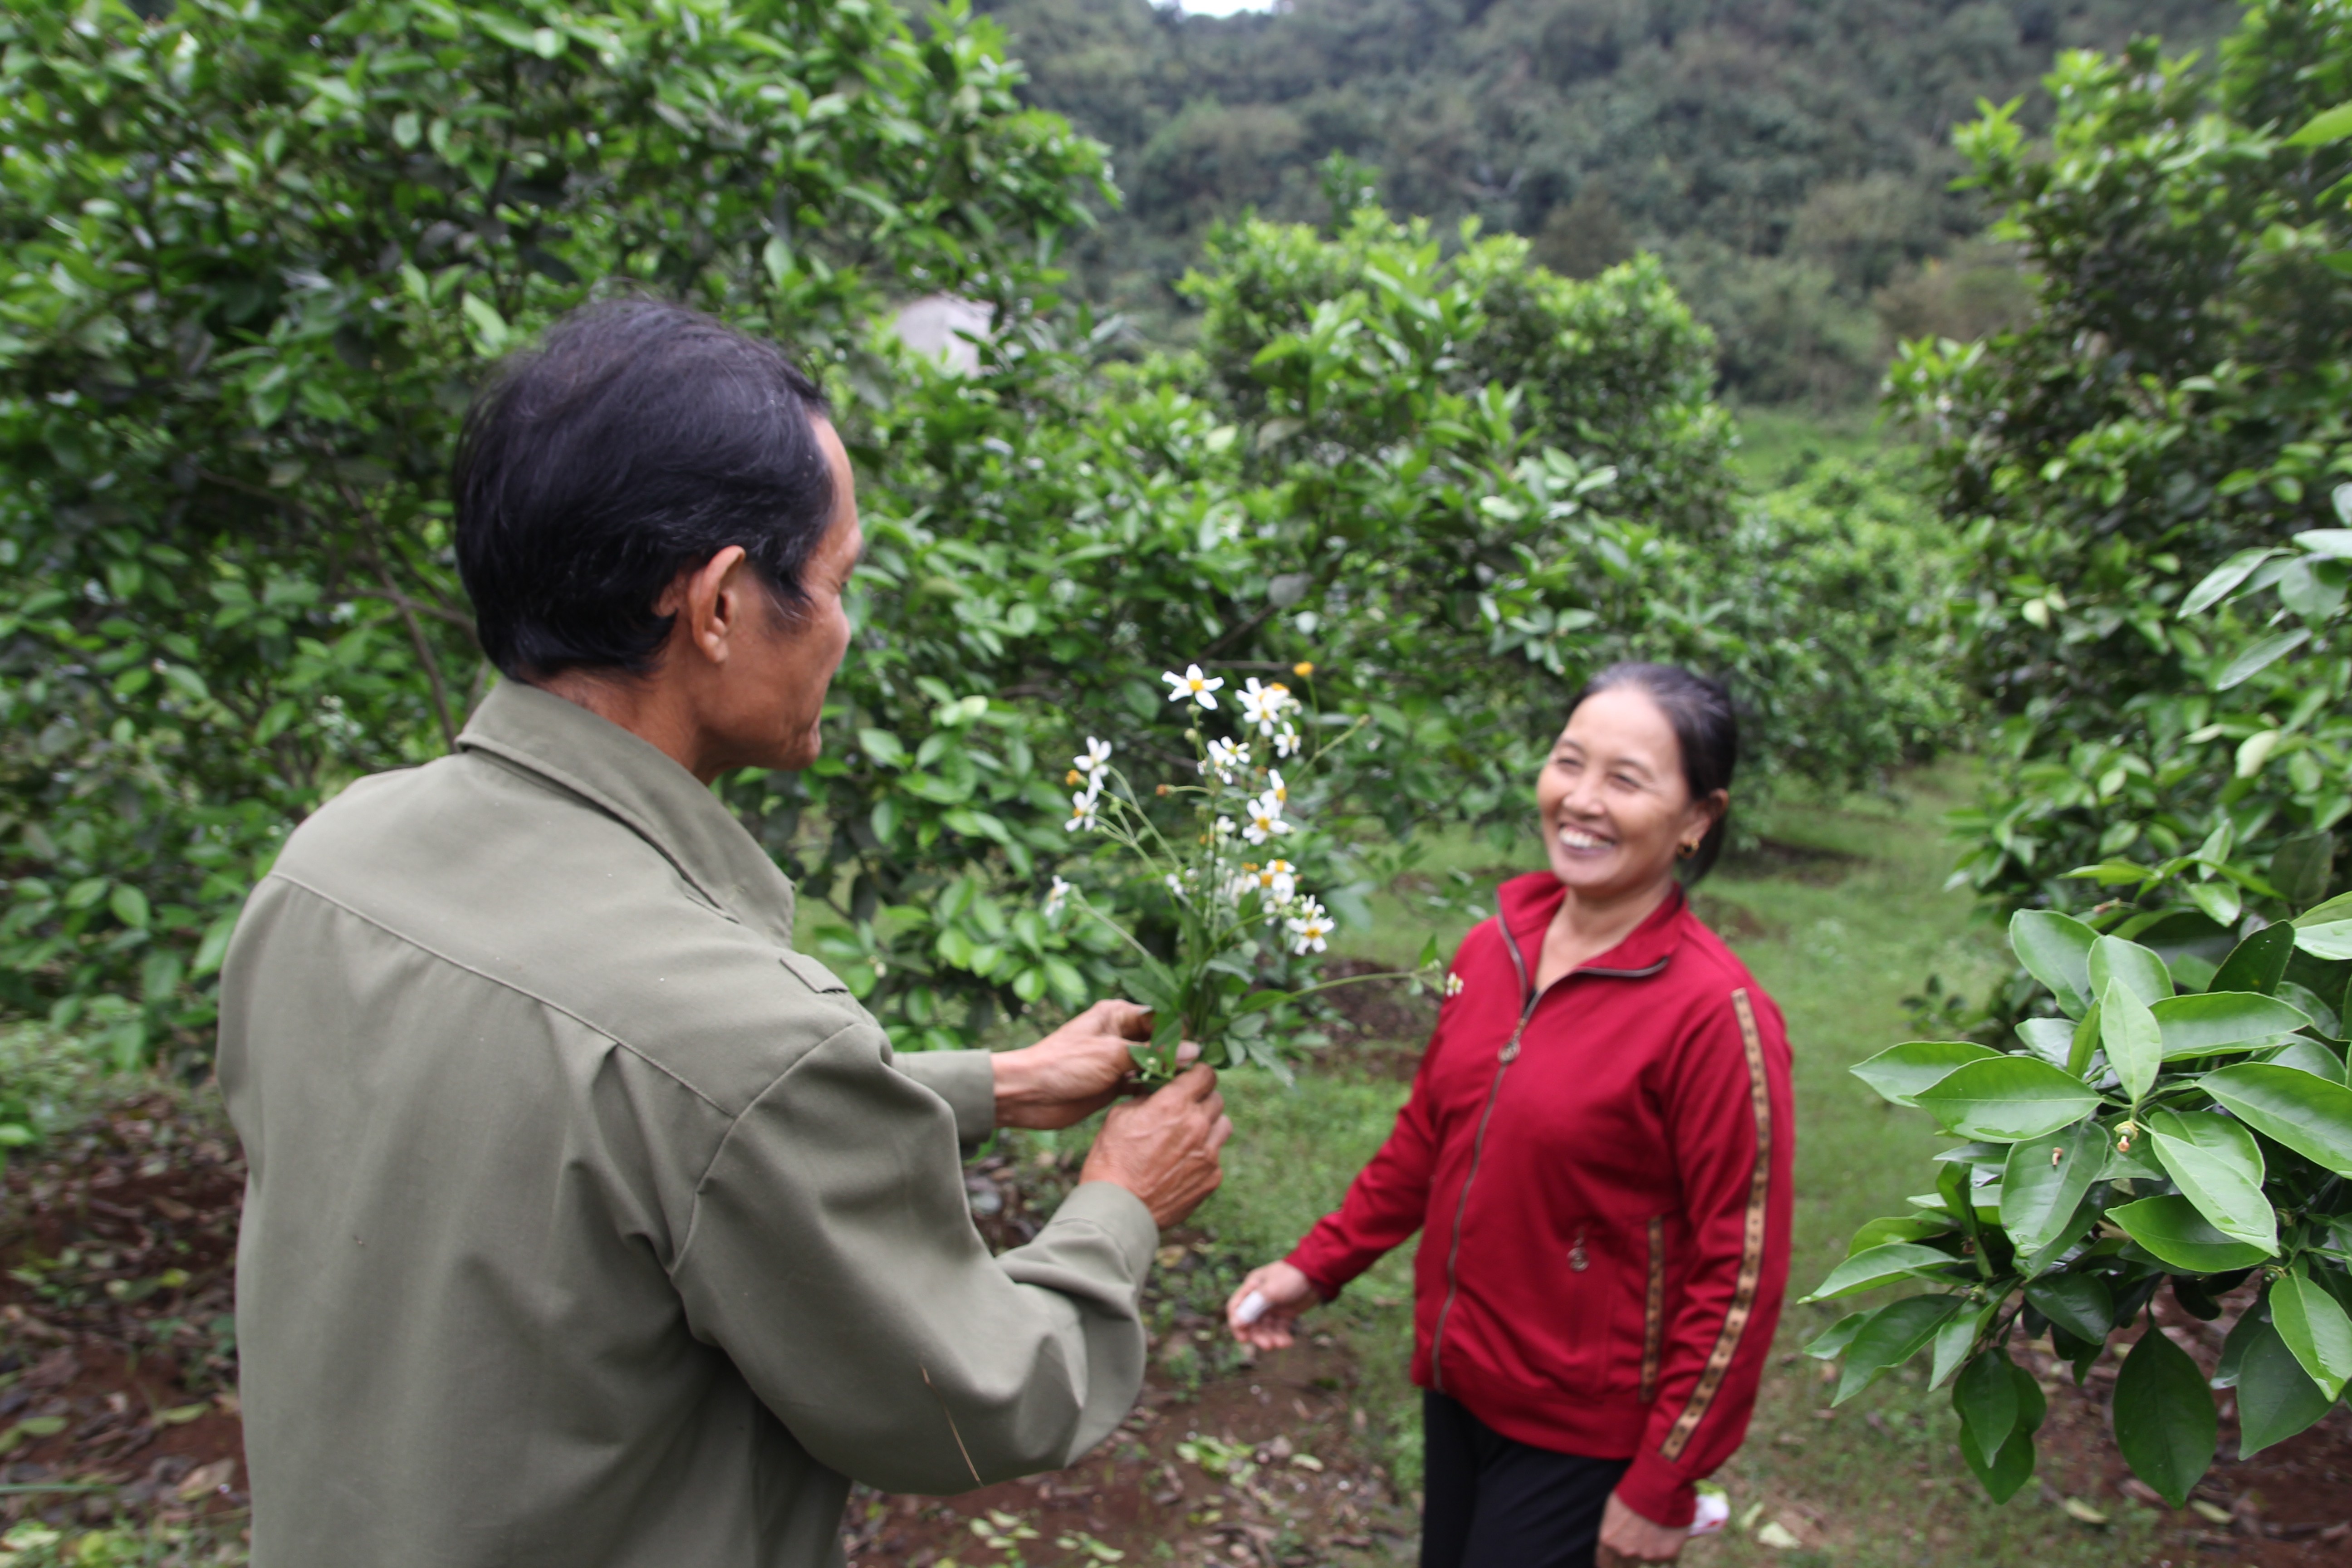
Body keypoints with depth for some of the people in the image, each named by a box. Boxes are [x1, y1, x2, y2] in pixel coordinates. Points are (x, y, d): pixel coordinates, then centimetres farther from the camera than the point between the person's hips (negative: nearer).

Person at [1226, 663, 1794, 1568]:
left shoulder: (1715, 1014, -21)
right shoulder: (1494, 949, -3)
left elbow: (1739, 1273, -16)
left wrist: (1662, 1489, -12)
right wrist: (1317, 1266, 7)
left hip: (1580, 1435, -6)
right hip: (1457, 1380, 6)